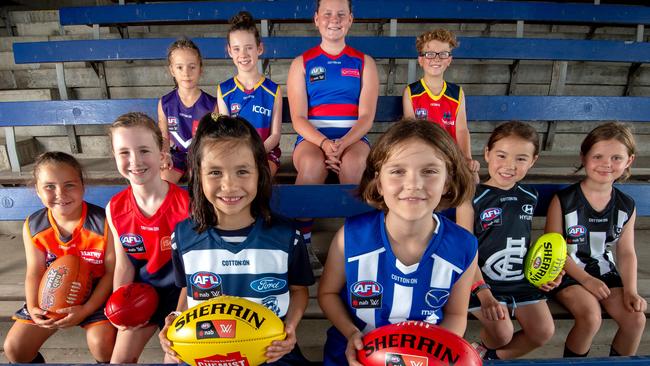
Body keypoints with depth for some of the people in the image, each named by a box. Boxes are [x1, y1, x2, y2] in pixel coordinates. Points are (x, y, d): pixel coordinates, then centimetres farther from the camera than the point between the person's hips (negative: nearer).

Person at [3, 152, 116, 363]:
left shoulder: (103, 223, -24)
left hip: (96, 293, -5)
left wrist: (86, 310, -22)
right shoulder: (33, 227, -9)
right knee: (14, 348, 2)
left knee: (101, 344, -25)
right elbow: (35, 272, 0)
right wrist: (33, 307, -17)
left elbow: (112, 272, -17)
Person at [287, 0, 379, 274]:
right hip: (312, 137, 0)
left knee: (354, 163, -35)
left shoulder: (364, 63, 13)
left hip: (352, 136, 1)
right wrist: (324, 143, -20)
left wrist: (342, 144, -19)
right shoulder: (302, 63, 12)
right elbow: (298, 118, 0)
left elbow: (366, 116, 1)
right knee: (312, 164, -35)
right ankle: (303, 243, -21)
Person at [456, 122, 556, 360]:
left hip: (521, 278, 6)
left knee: (544, 331, 1)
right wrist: (483, 294, -24)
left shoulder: (530, 197, 3)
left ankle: (493, 357, 25)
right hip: (484, 280, -6)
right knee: (502, 333, -18)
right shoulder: (471, 198, -16)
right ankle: (483, 348, 20)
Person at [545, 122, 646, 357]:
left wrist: (630, 290, -5)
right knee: (591, 318, -25)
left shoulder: (627, 206, 2)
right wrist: (586, 279, -15)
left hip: (606, 272, 5)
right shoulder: (563, 201, -13)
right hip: (570, 274, -5)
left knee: (636, 318, -12)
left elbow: (627, 253, 6)